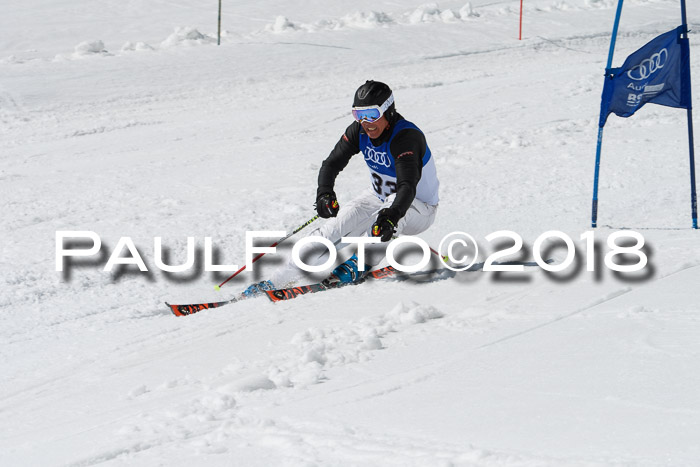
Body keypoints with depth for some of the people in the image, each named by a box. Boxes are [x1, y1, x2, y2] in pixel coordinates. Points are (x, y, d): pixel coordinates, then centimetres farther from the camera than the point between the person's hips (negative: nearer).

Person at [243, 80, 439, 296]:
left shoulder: (406, 137, -32)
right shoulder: (359, 130, -12)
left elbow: (408, 187, -44)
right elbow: (331, 164, -10)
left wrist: (392, 216, -62)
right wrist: (325, 193, -31)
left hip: (419, 209, -6)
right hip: (379, 196, 6)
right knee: (335, 226, -12)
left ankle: (358, 264, -38)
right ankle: (279, 279, -11)